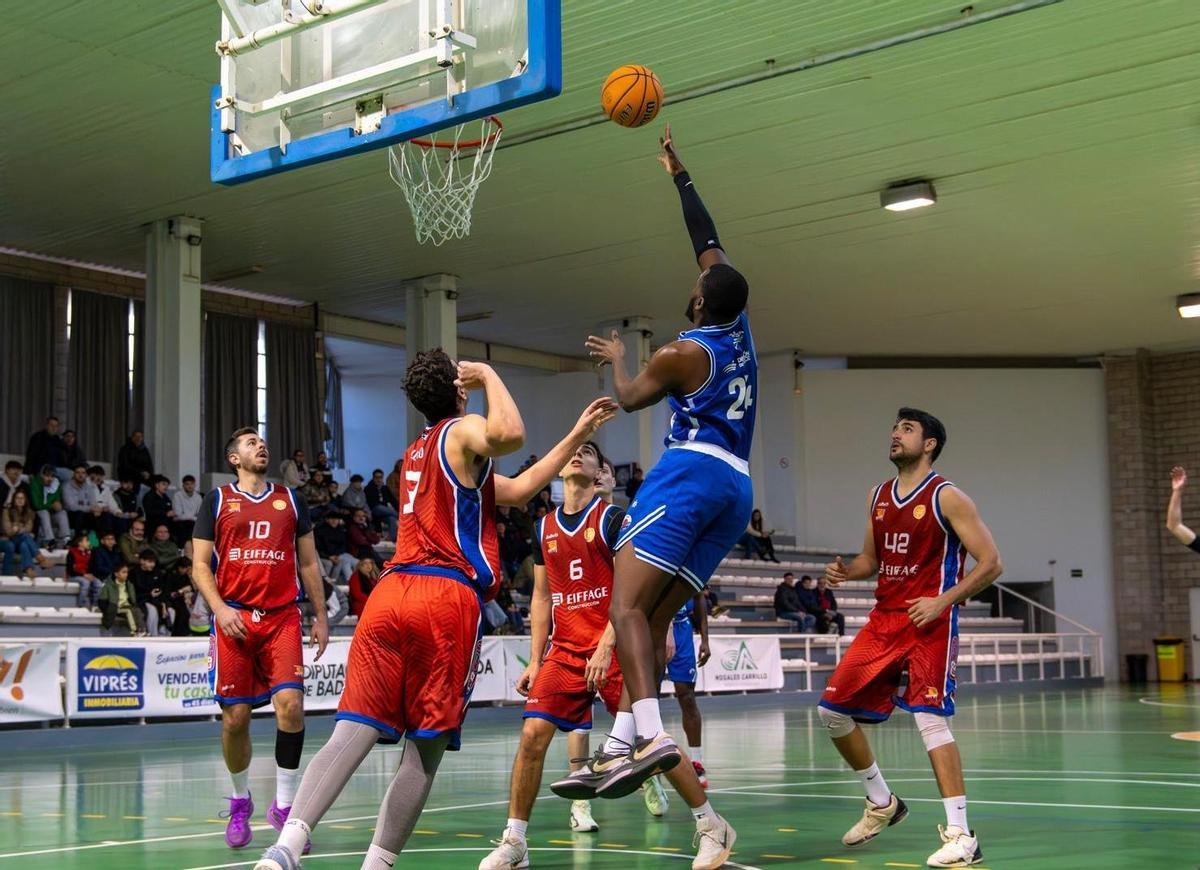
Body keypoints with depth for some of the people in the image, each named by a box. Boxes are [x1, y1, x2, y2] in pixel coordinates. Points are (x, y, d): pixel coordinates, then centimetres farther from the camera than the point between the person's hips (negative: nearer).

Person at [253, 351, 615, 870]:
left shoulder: (417, 452, 30)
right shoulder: (462, 431, 7)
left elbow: (514, 490, 35)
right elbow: (510, 435, -20)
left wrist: (577, 435, 39)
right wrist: (488, 374, -2)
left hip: (389, 593, 6)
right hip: (447, 598, -6)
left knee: (353, 732, -5)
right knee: (425, 749, 2)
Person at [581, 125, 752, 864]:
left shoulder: (682, 353, -3)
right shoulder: (740, 330, 14)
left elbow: (630, 399, 15)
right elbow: (710, 245, 25)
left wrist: (616, 356, 34)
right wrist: (679, 175, 31)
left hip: (691, 472, -8)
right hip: (737, 487, 8)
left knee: (628, 604, -17)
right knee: (656, 616, 7)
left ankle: (654, 734, -35)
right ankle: (631, 738, -2)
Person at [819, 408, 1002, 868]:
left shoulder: (947, 497, -8)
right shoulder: (878, 497, 12)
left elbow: (990, 563, -11)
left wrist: (943, 602, -20)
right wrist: (845, 570, -1)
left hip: (929, 622, -7)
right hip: (884, 621, 7)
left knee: (930, 718, -17)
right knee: (833, 709, 6)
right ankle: (882, 803, 24)